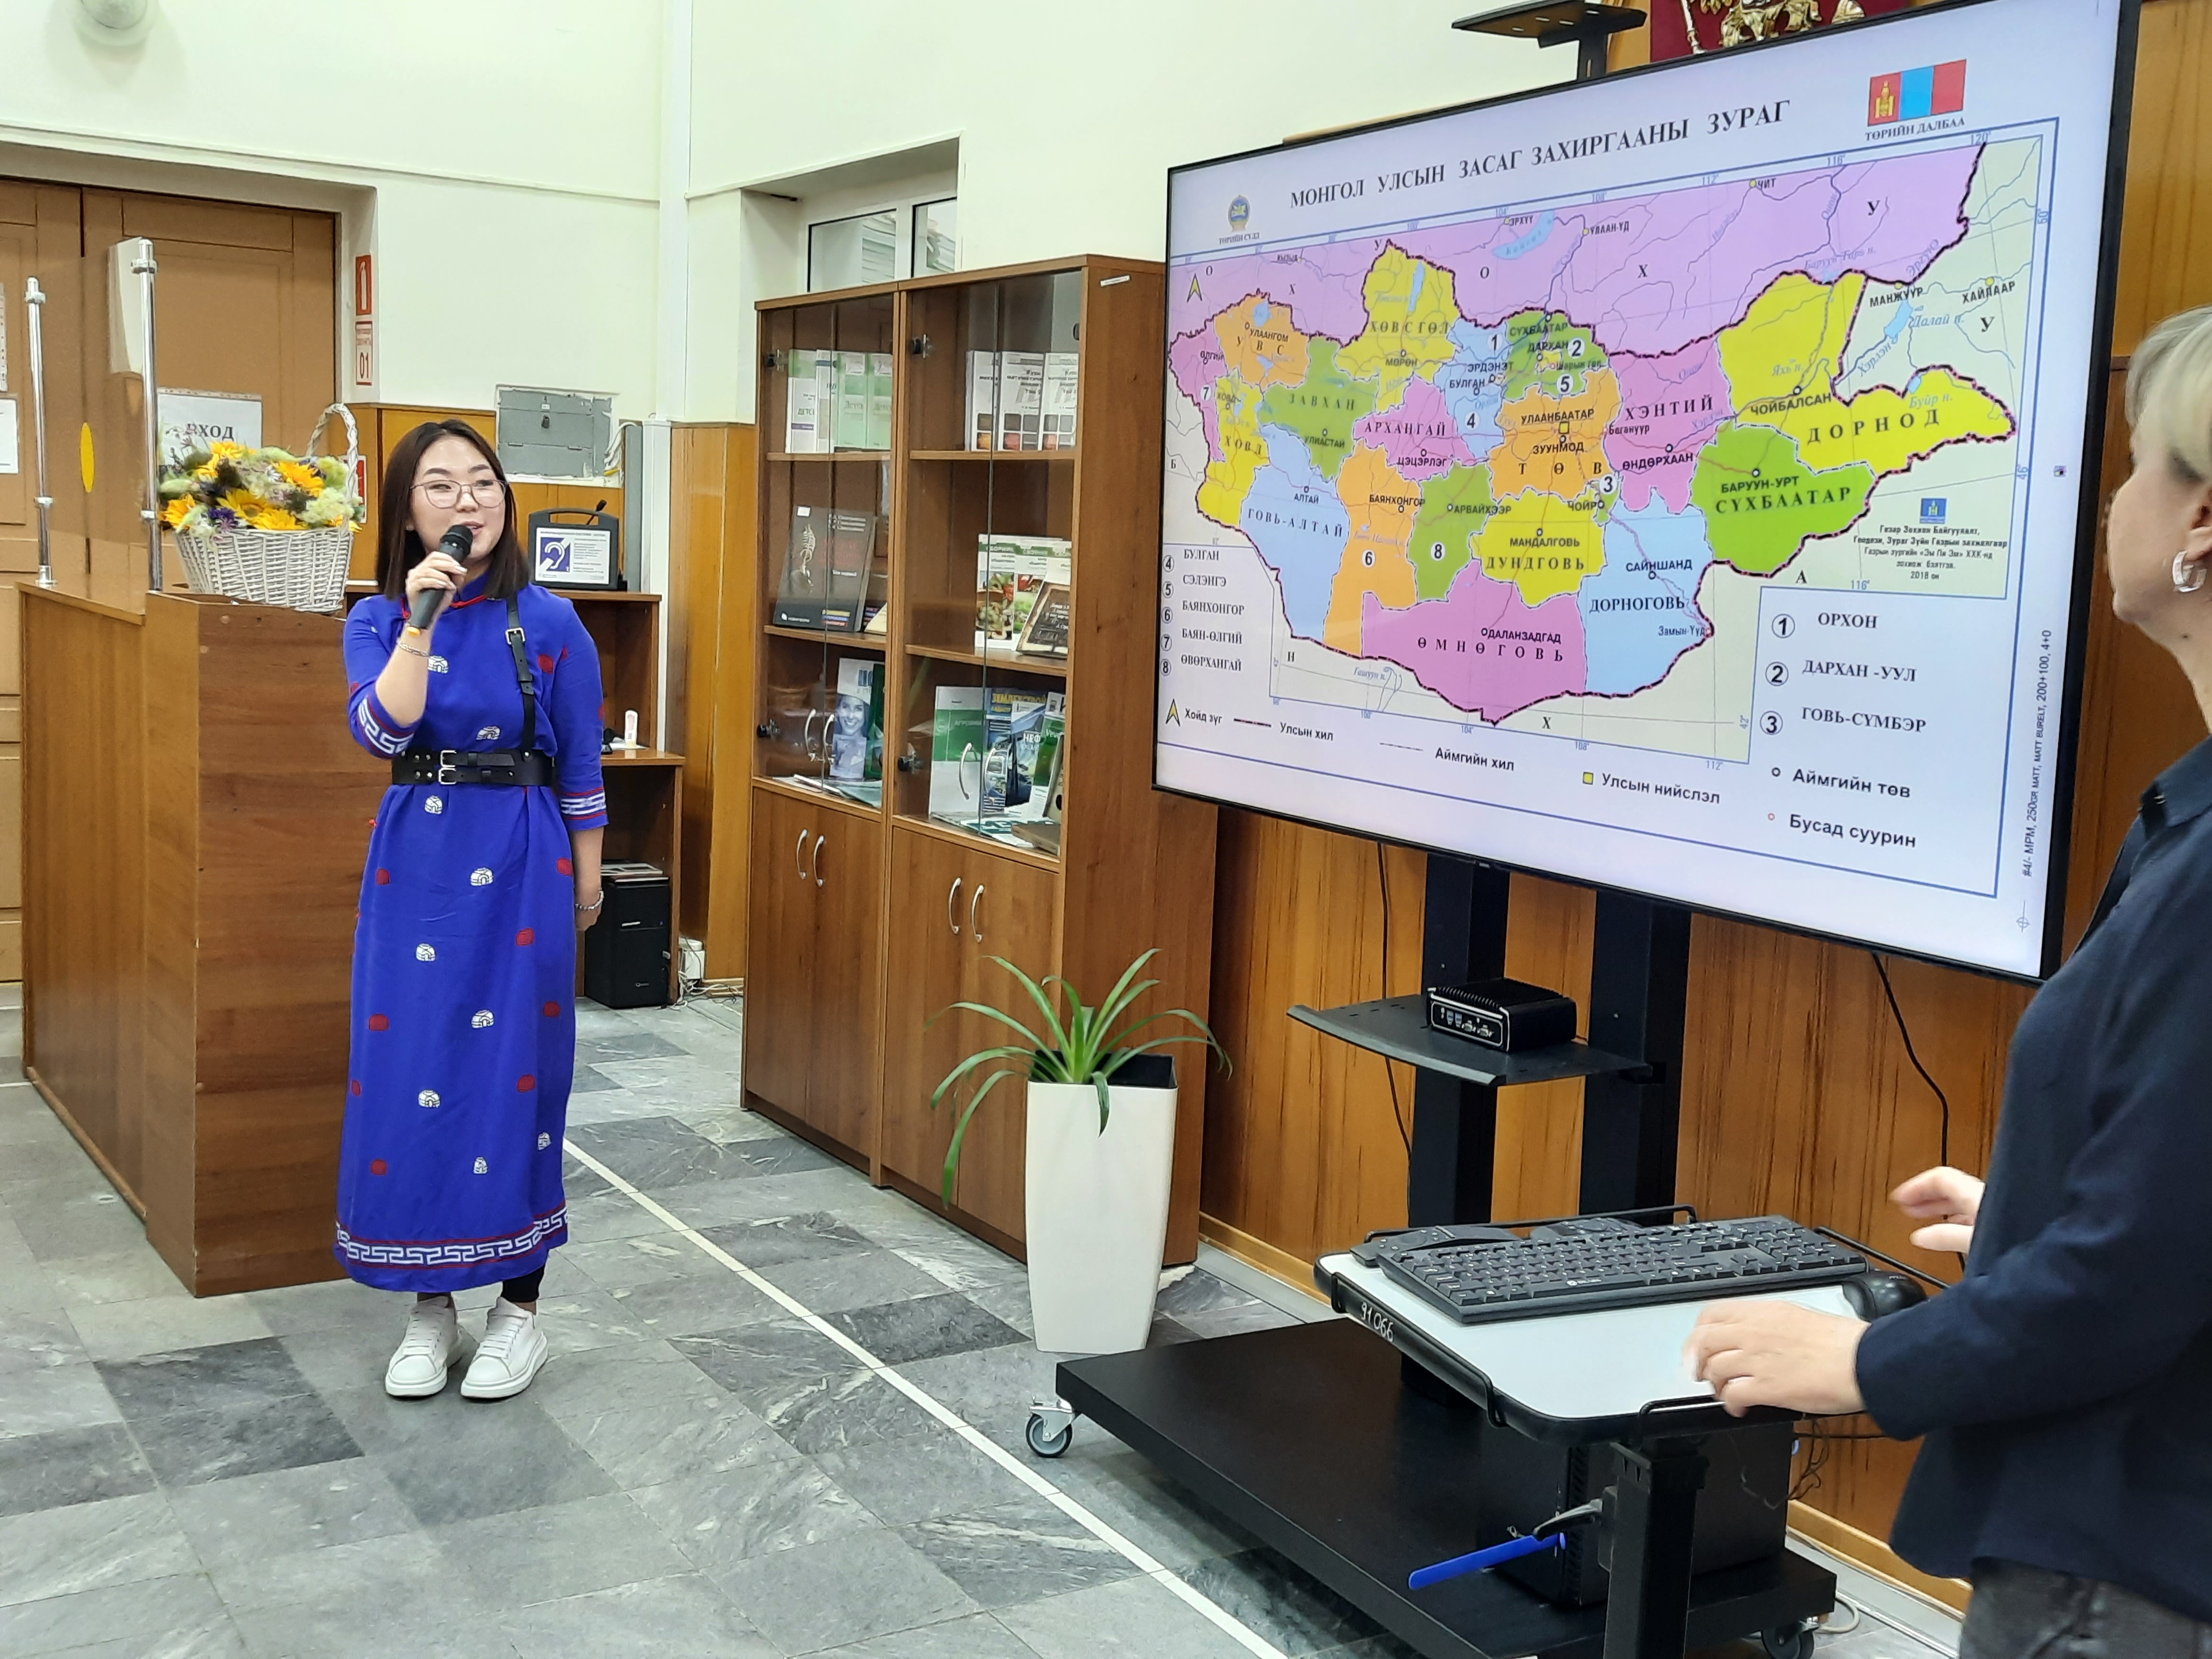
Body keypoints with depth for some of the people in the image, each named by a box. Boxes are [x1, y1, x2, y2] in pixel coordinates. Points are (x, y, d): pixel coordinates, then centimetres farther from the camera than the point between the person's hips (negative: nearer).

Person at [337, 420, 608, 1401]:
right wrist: (420, 619, -23)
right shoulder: (377, 620, 1)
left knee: (513, 1073, 3)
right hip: (415, 865, 2)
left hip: (520, 870, -2)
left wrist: (587, 885, 6)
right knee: (409, 1074, 4)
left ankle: (519, 1304, 17)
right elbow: (382, 733, -17)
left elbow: (580, 770, 2)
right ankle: (430, 1305, 19)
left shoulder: (548, 624, -4)